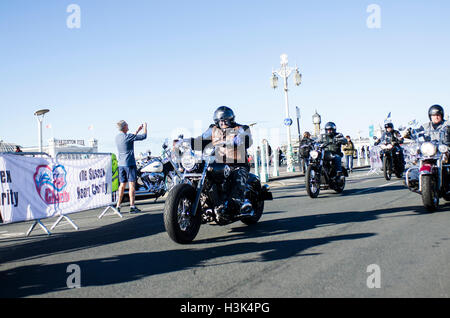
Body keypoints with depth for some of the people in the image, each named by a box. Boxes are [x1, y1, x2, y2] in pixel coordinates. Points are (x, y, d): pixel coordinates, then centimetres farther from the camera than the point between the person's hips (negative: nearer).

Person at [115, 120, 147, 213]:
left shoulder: (117, 137, 10)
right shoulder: (127, 136, -14)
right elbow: (143, 136, -10)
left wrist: (138, 130, 30)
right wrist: (145, 127, 7)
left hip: (121, 164, 8)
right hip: (130, 164, -7)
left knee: (122, 185, 12)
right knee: (132, 185, -5)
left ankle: (118, 206, 13)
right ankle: (132, 206, -7)